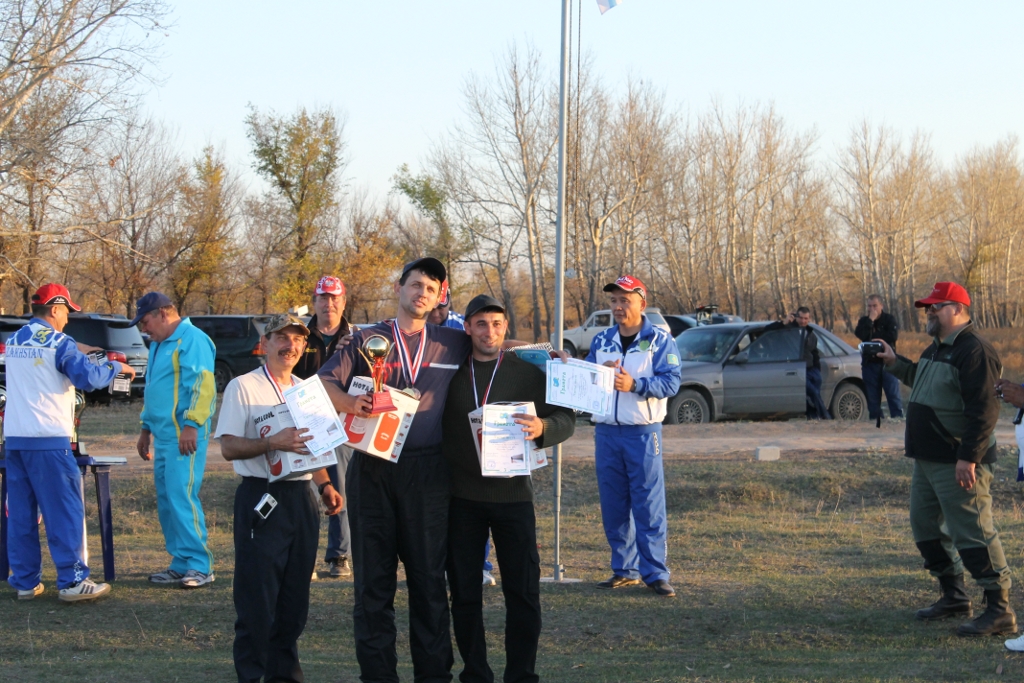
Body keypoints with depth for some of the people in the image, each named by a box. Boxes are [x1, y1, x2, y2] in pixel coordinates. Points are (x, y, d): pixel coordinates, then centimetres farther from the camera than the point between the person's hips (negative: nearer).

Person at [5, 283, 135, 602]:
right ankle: (72, 581, -3)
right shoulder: (58, 342, -8)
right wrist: (116, 367, 2)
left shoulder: (13, 342, 14)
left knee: (20, 513, 9)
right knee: (64, 510, -2)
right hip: (48, 439, -7)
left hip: (14, 438, 7)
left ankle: (25, 582, 12)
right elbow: (89, 378, -16)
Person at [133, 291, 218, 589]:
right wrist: (146, 429, 28)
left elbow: (203, 385, -19)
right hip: (163, 435, 10)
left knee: (181, 495, -13)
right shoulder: (158, 345, 21)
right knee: (166, 499, 9)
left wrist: (191, 425, -24)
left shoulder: (192, 339, -10)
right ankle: (181, 564, 15)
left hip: (184, 435, -10)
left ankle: (199, 565, -8)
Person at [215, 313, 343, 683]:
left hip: (301, 497, 6)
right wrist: (272, 443, -25)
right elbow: (228, 447, -11)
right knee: (257, 596, -4)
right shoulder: (243, 387, -5)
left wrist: (325, 484, 10)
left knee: (295, 595, 10)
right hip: (261, 496, -6)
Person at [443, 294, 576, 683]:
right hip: (462, 494, 1)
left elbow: (566, 418, 1)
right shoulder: (451, 373, 7)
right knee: (464, 590, 6)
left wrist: (542, 427, -21)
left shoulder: (528, 373, 5)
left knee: (522, 590, 0)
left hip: (513, 493, -1)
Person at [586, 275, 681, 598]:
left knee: (649, 505, -6)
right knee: (613, 506, 7)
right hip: (606, 431, 5)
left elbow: (671, 382, -11)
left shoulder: (659, 340, 0)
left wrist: (635, 384, -24)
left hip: (643, 432, -5)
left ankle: (656, 573, -2)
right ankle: (625, 570, 16)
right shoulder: (601, 341, 13)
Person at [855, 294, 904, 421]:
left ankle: (898, 417, -11)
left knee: (893, 393, -9)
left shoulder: (889, 319, 3)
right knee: (872, 394, 3)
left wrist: (872, 336, -8)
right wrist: (870, 320, -15)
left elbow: (893, 336, -14)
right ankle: (875, 418, 7)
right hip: (870, 363, 3)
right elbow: (860, 335, -10)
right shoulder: (864, 321, 9)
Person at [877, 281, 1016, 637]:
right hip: (928, 461, 11)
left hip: (958, 464, -11)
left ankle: (1000, 611, -6)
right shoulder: (936, 349, 16)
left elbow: (984, 409, -23)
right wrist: (894, 363, 23)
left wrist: (968, 458, -26)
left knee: (972, 534, -10)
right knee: (926, 528, 17)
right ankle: (954, 597, 30)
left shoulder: (974, 351, -17)